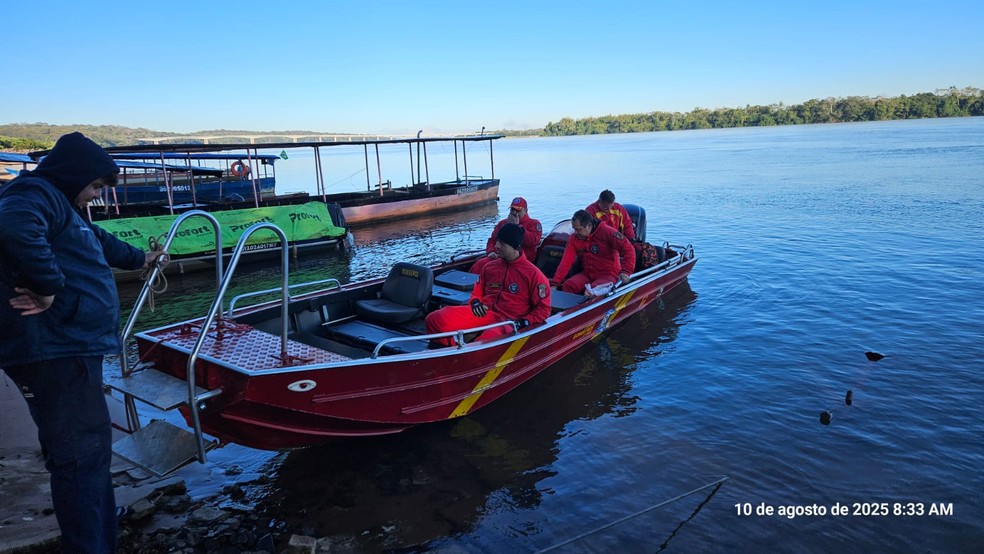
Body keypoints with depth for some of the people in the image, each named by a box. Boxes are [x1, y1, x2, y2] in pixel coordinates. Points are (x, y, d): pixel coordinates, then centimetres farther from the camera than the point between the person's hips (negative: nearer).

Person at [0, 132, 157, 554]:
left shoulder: (62, 204, 25)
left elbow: (100, 241, 43)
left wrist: (138, 259, 58)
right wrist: (50, 290, -25)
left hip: (71, 346, 11)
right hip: (52, 349, -11)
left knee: (87, 450, 17)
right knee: (83, 453, -8)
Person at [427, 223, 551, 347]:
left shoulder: (533, 274, 0)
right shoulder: (490, 266, 16)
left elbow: (543, 308, 3)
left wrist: (523, 323, -13)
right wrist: (475, 301, 3)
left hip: (508, 321, -5)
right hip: (484, 312, 5)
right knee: (435, 319, -19)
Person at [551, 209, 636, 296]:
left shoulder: (606, 232, -13)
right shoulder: (574, 238, 0)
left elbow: (628, 249, -16)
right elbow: (566, 262, -7)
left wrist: (625, 271, -25)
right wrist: (555, 283, -16)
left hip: (608, 275, -5)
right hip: (587, 274, 5)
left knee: (591, 291, -33)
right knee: (568, 285, -21)